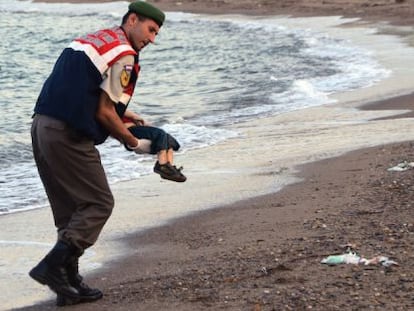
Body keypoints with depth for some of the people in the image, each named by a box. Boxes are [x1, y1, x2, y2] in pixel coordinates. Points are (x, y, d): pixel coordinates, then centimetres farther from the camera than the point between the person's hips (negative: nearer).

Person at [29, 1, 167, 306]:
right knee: (99, 203, 0)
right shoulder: (124, 54, -7)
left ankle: (70, 283, 15)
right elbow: (104, 113, -9)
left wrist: (122, 114, 24)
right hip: (68, 136, -9)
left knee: (70, 209, 15)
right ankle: (52, 266, -9)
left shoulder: (92, 39, 21)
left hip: (42, 125, 9)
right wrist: (133, 142, 4)